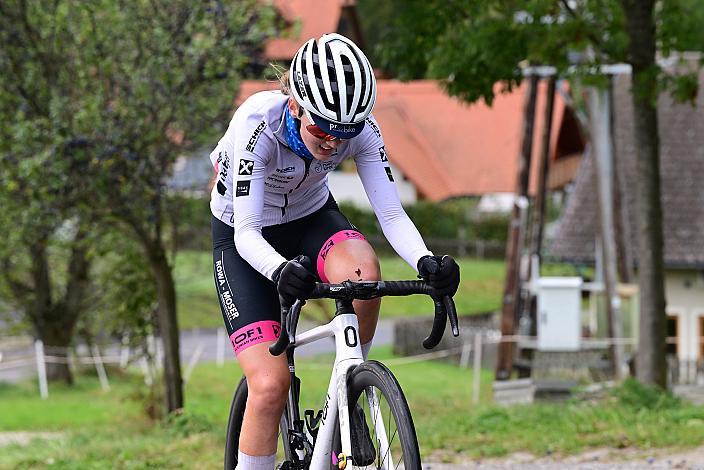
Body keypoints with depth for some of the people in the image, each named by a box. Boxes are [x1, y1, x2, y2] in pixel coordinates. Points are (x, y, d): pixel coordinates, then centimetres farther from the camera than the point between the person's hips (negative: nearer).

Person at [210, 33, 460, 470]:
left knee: (363, 271, -33)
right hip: (244, 240, -3)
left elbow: (391, 213, -25)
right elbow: (247, 233, -36)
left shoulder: (360, 127, -24)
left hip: (311, 217, 3)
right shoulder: (258, 123, -33)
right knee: (271, 385, -19)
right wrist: (280, 271, -57)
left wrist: (425, 261, -46)